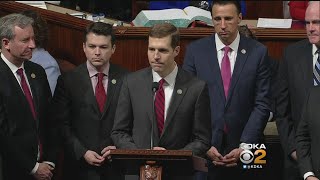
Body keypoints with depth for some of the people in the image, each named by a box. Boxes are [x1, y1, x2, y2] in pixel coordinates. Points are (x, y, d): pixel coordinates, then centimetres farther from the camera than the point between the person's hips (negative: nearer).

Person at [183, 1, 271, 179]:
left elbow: (262, 105, -1)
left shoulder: (258, 52, 1)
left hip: (242, 152, 0)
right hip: (203, 151, 0)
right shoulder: (195, 50, 1)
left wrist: (245, 146, -9)